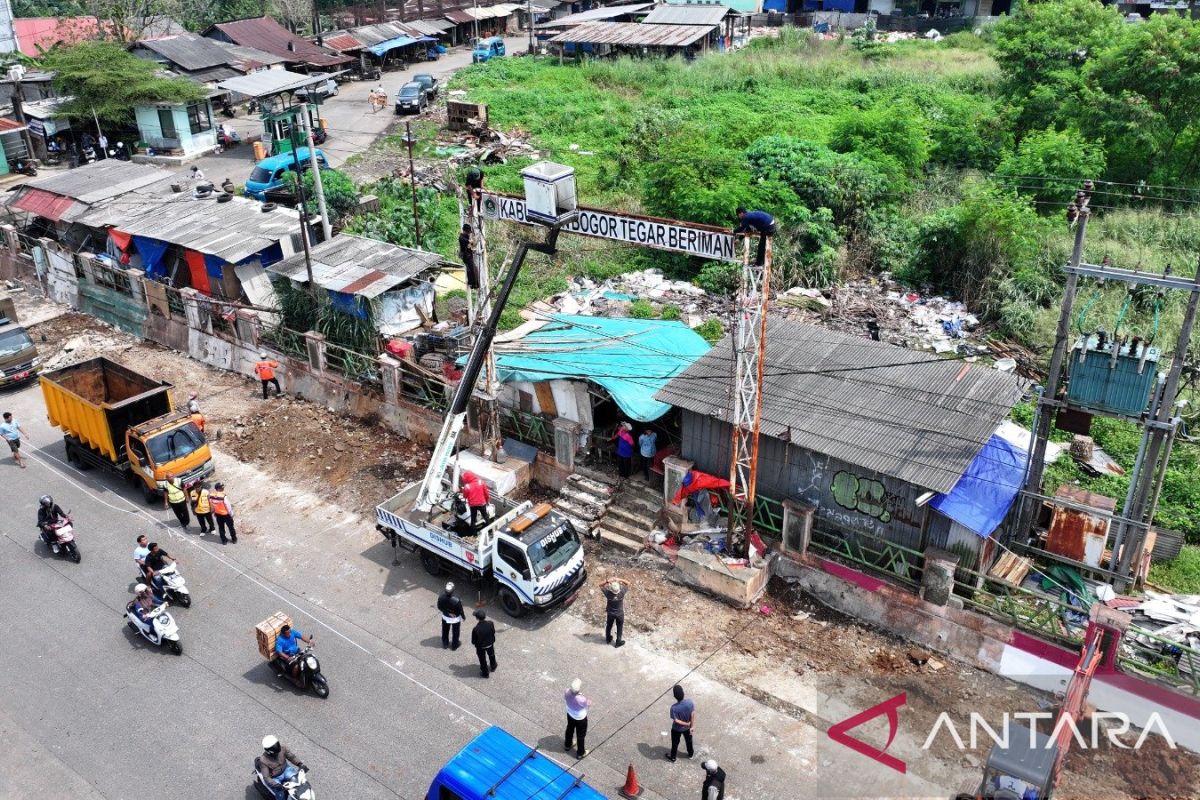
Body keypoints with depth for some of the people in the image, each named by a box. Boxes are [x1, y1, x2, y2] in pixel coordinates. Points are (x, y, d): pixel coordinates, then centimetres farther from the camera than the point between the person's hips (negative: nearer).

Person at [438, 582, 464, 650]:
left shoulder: (441, 596, -28)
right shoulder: (456, 600, -38)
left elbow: (439, 607, -12)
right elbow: (460, 610, -21)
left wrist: (447, 612, -1)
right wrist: (463, 616, -1)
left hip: (445, 617, 3)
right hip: (455, 618, -3)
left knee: (445, 631, 28)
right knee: (455, 632, 24)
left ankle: (445, 644, 50)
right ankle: (454, 646, 45)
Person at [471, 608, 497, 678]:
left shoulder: (476, 629, -35)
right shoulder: (490, 623, -26)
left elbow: (473, 641, -21)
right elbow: (493, 632, -7)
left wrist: (476, 644, 2)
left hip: (480, 647, -3)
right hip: (490, 644, 3)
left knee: (482, 660, 23)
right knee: (491, 656, 32)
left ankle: (485, 673, 42)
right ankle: (493, 667, 56)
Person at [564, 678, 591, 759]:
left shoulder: (567, 692, -29)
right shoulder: (581, 699, -44)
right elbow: (589, 704, -22)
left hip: (570, 714, 5)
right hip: (580, 718, -5)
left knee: (570, 729, 32)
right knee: (580, 735, 21)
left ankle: (567, 745, 57)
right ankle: (580, 753, 43)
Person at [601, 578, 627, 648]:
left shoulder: (608, 593, -29)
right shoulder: (622, 592, -29)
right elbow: (628, 584, -14)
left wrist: (608, 581, -27)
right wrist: (620, 580, -25)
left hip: (610, 613, 1)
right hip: (620, 613, -1)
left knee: (609, 626, 26)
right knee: (619, 628, 20)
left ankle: (608, 639, 45)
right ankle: (618, 642, 32)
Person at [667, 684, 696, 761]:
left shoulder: (674, 707, -36)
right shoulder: (690, 702, -28)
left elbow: (676, 721, -26)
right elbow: (693, 715, -16)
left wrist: (686, 723, -11)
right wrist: (692, 726, -2)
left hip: (677, 729, -3)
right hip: (687, 728, 3)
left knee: (675, 743, 24)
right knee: (689, 740, 31)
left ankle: (672, 757, 47)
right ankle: (690, 753, 55)